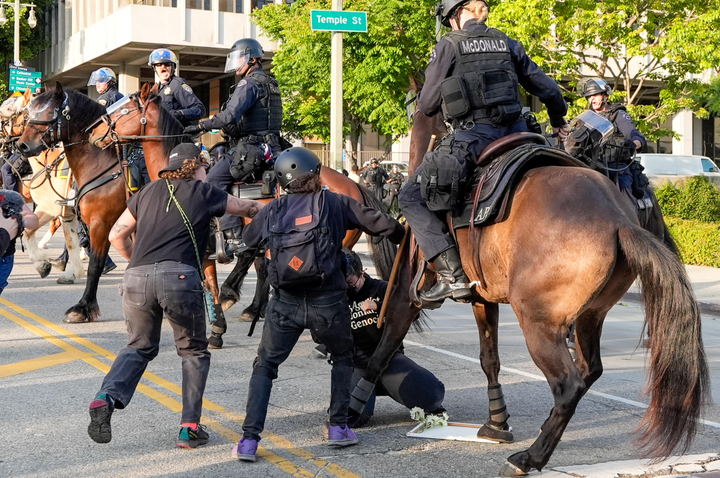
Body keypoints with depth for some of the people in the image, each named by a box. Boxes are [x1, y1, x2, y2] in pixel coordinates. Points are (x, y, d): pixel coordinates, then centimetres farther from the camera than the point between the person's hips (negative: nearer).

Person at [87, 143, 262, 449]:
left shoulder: (149, 191, 22)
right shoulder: (203, 193, 13)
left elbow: (117, 235, 20)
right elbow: (246, 208, 28)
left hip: (137, 277, 4)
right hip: (179, 275, -3)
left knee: (139, 347, 20)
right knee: (194, 352, 15)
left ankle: (106, 398, -5)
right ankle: (190, 427, 9)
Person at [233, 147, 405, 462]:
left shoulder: (274, 209, 8)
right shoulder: (335, 203, 3)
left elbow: (248, 238, 25)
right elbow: (382, 224, 3)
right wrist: (404, 238, 22)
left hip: (284, 302, 1)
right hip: (327, 300, -1)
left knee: (264, 366, 13)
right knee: (343, 358, 24)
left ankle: (249, 440, 2)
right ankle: (338, 427, 20)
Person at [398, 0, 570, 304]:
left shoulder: (448, 45, 2)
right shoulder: (506, 43, 16)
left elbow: (427, 106, 2)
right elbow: (547, 89, 21)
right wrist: (559, 122, 39)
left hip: (473, 136, -6)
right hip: (515, 134, 6)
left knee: (412, 198, 1)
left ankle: (453, 276, -12)